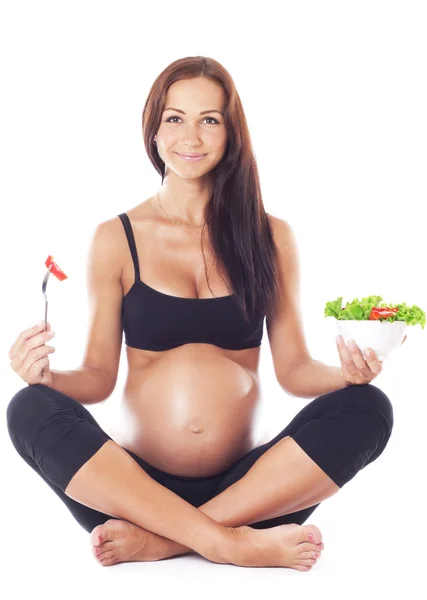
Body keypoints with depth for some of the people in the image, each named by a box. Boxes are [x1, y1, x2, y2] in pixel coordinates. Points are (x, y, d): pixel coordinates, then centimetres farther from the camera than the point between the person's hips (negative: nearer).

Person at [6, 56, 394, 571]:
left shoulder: (271, 237, 8)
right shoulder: (116, 238, 5)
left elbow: (293, 369, 8)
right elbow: (99, 376, 5)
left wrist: (345, 372, -13)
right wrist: (48, 375, -15)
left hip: (247, 487, 1)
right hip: (136, 484, -1)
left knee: (367, 409, -22)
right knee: (31, 410, -25)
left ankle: (159, 540, -23)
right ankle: (230, 543, -29)